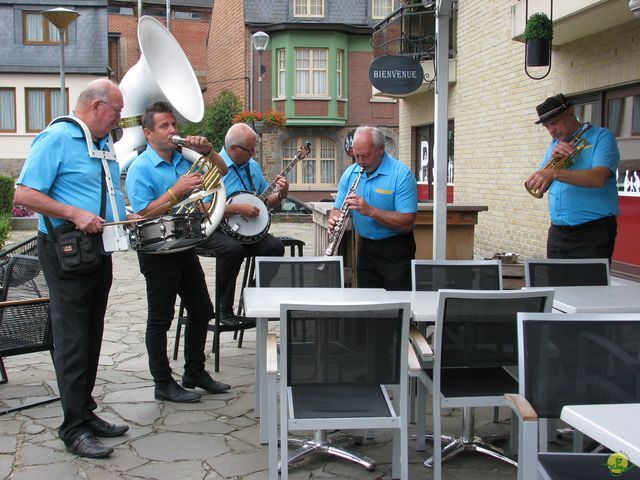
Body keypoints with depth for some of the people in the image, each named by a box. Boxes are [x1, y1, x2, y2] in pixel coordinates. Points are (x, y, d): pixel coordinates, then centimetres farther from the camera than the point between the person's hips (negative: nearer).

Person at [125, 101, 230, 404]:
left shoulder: (183, 158, 6)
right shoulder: (140, 169, -13)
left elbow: (221, 174, 15)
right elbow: (143, 214, -21)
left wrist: (206, 151, -3)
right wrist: (176, 191, -26)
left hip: (186, 248, 8)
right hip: (158, 252, -7)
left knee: (202, 311, 14)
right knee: (160, 319, 3)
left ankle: (195, 373, 29)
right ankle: (163, 384, 15)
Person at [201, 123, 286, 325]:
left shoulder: (253, 166, 13)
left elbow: (265, 202, 20)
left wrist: (280, 195, 0)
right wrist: (238, 209, -22)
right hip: (215, 230, -6)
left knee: (275, 246, -19)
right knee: (233, 248, -35)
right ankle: (224, 310, -19)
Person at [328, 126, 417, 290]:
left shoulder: (402, 174, -16)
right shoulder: (350, 173, 1)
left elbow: (407, 223, -22)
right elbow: (338, 209, 7)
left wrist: (370, 211, -30)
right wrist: (334, 219, -17)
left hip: (396, 251, -5)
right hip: (365, 247, 5)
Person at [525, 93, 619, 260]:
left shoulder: (601, 137, -3)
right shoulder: (554, 145, 16)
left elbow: (599, 178, -21)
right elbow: (540, 188, 11)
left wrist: (554, 173, -32)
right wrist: (553, 160, -6)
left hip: (592, 233, -6)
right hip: (557, 232, 6)